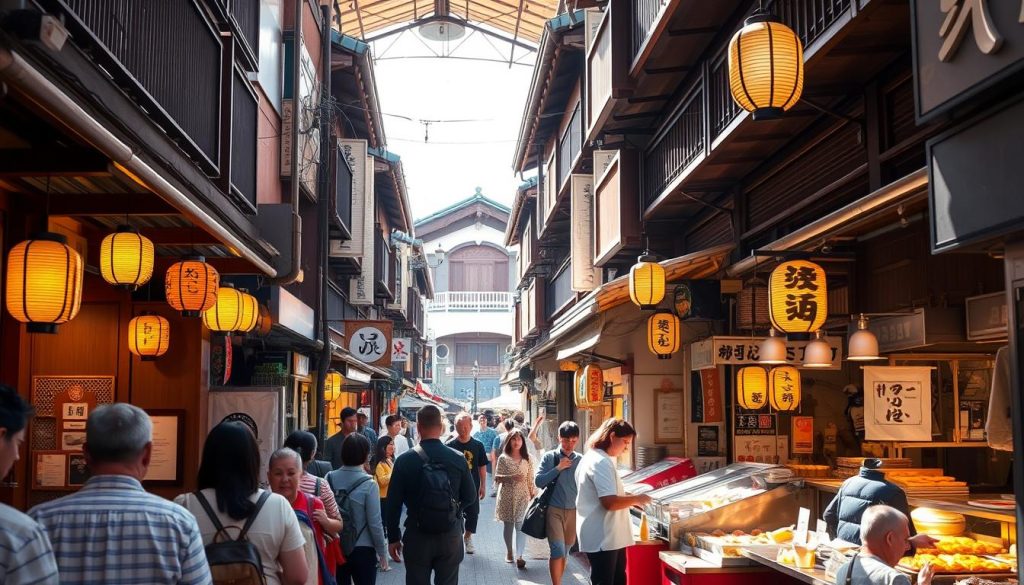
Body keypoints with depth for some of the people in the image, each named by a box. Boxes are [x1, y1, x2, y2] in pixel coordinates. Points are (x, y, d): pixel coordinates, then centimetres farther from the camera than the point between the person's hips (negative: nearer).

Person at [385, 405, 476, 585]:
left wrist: (394, 538, 4)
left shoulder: (404, 460, -11)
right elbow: (470, 497, 2)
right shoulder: (458, 459, -8)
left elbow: (393, 504, -7)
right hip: (450, 536, 1)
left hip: (417, 536, -1)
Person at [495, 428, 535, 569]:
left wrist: (533, 495, 3)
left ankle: (519, 556, -11)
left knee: (520, 525, -9)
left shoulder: (527, 458, 4)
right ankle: (509, 552, 28)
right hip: (507, 496, 0)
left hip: (522, 496, 0)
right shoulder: (503, 458, 0)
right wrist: (511, 477, -18)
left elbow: (530, 479, 5)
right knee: (508, 525, 11)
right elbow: (497, 477, -4)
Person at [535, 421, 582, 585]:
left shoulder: (581, 460, 2)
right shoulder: (550, 457, -3)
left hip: (574, 511, 3)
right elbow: (539, 481, -9)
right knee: (558, 551, -11)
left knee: (565, 552, 11)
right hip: (554, 510, -3)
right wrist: (558, 468, -14)